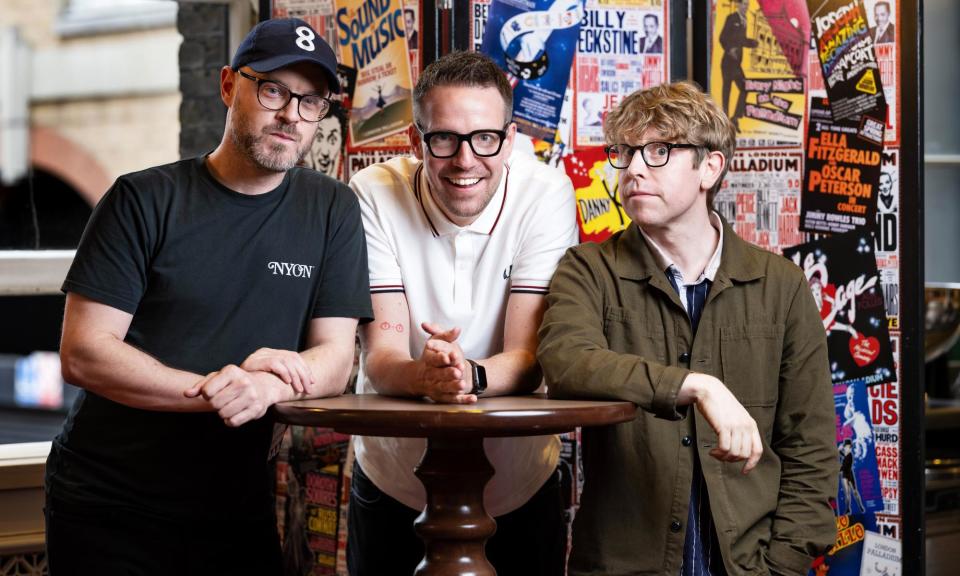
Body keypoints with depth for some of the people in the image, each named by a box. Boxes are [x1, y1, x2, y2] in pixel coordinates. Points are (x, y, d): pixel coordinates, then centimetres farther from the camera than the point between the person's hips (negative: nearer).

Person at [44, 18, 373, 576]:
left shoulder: (333, 211, 2)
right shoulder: (144, 200, -6)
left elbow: (336, 360, -2)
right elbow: (83, 353, -12)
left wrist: (267, 387, -24)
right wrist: (213, 390, -23)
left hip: (239, 510, 2)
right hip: (108, 504, -2)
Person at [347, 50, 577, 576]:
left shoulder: (545, 195, -15)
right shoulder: (374, 195, -14)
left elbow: (527, 361, -20)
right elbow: (379, 357, -20)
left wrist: (471, 375, -42)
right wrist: (423, 375, -44)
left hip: (521, 488, 0)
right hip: (391, 487, 0)